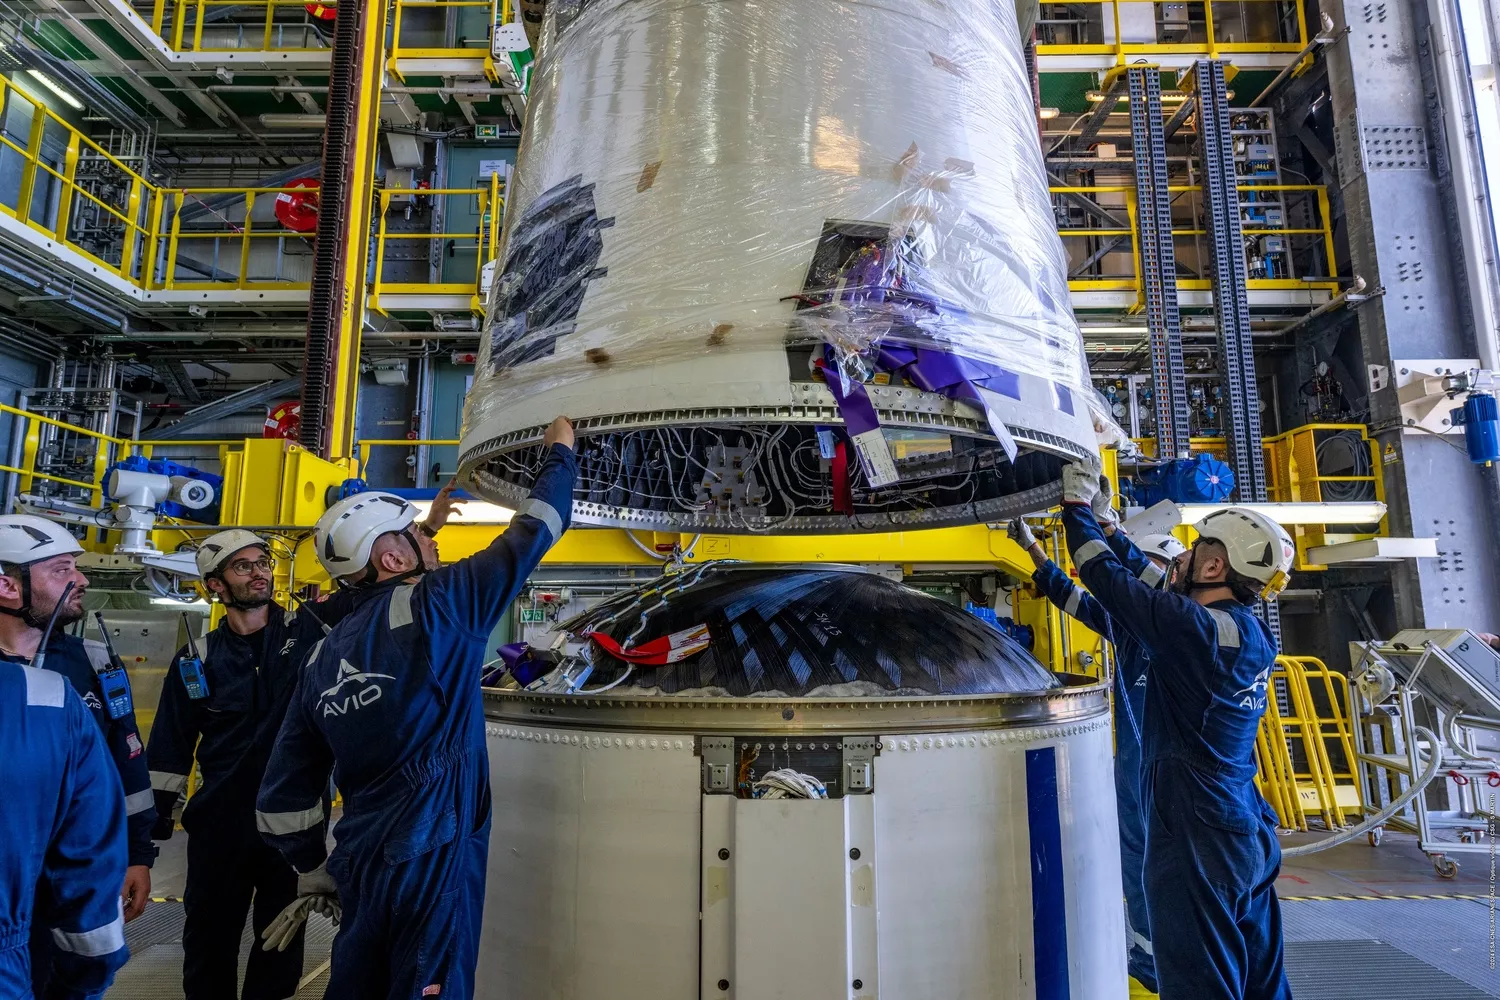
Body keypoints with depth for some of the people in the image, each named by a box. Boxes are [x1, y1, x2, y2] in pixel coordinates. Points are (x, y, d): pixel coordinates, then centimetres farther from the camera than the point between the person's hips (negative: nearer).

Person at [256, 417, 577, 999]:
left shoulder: (324, 657, 7)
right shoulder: (436, 605, -13)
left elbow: (283, 793, 11)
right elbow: (532, 535, -6)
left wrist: (315, 875, 22)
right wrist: (560, 452, 9)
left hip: (359, 862, 7)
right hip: (431, 857, -7)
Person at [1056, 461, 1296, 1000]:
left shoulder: (1198, 628, -20)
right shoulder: (1252, 634, 7)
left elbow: (1108, 578, -15)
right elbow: (1149, 596, 17)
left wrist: (1077, 504, 1)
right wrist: (1107, 520, 24)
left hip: (1197, 840, -9)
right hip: (1250, 835, 9)